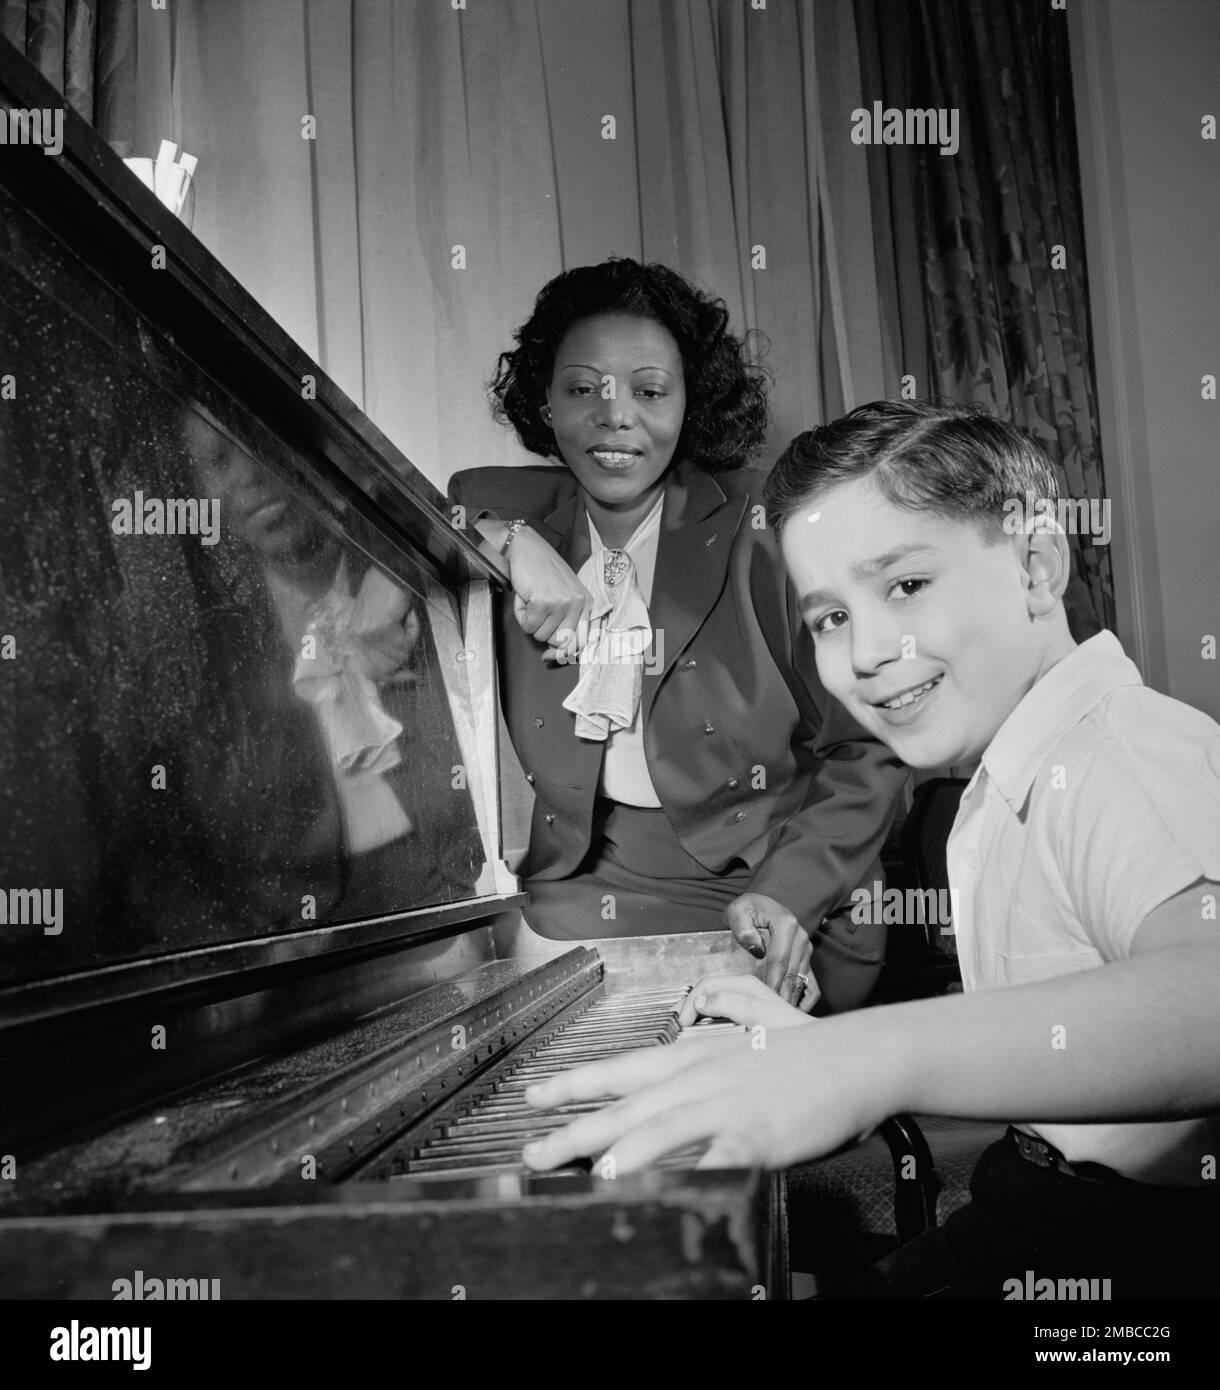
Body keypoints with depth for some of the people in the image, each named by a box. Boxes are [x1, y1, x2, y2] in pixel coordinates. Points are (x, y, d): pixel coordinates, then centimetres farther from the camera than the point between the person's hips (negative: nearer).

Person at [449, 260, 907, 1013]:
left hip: (733, 896, -2)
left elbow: (866, 750, -2)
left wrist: (785, 893, -15)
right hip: (557, 903, 3)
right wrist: (500, 543, -14)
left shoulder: (760, 529, -2)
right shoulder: (498, 510, 7)